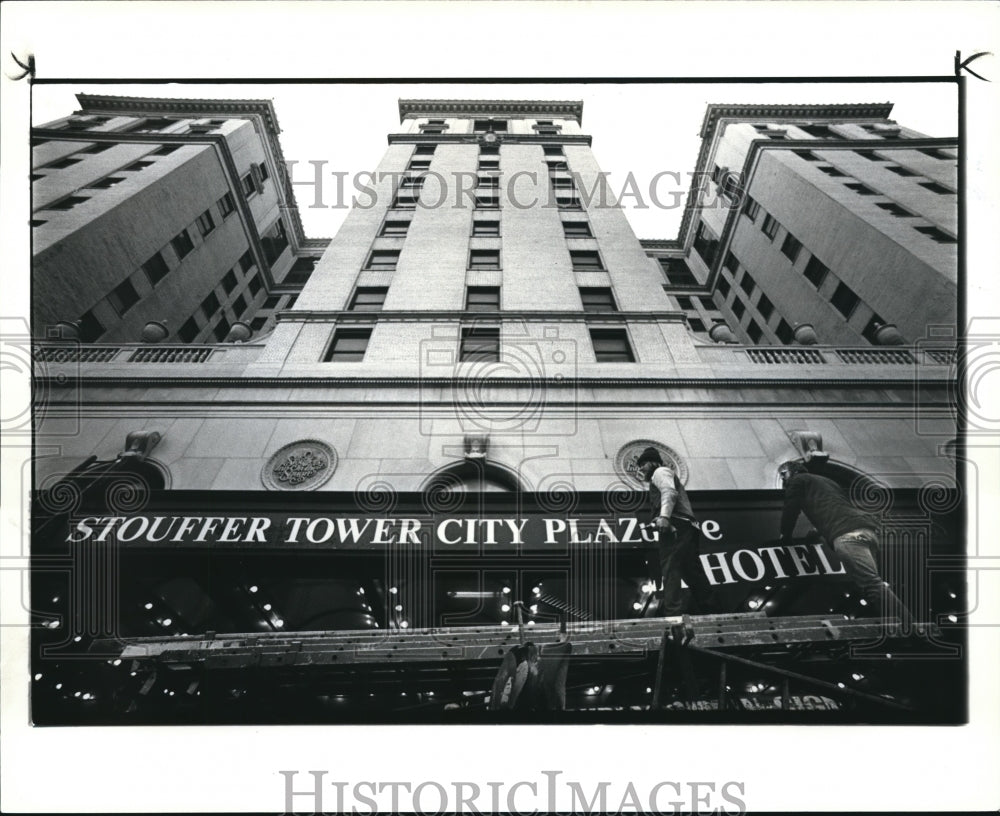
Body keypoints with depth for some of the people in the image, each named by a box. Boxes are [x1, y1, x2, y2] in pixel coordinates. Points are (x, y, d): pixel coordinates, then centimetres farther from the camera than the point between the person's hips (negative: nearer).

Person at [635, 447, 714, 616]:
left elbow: (669, 492, -13)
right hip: (687, 526, 10)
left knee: (669, 569, -17)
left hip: (675, 525, -10)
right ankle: (706, 609, 13)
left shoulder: (660, 471, 9)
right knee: (692, 571, 10)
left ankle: (672, 612, -26)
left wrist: (664, 516, -28)